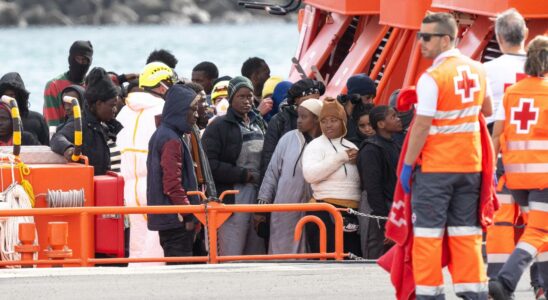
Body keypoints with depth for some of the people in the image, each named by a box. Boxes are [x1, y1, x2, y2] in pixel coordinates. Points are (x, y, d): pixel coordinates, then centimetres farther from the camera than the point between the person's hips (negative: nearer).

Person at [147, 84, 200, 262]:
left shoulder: (160, 135, 16)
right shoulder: (172, 140, -15)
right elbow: (173, 184, -20)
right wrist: (188, 215, -14)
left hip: (166, 218, 10)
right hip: (176, 220, -10)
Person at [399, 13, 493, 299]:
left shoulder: (432, 78, -15)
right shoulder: (477, 70, 5)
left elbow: (421, 127, -14)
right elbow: (488, 110, 19)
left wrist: (407, 165, -7)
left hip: (435, 167, -6)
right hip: (470, 165, 6)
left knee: (428, 233, 1)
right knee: (466, 233, 10)